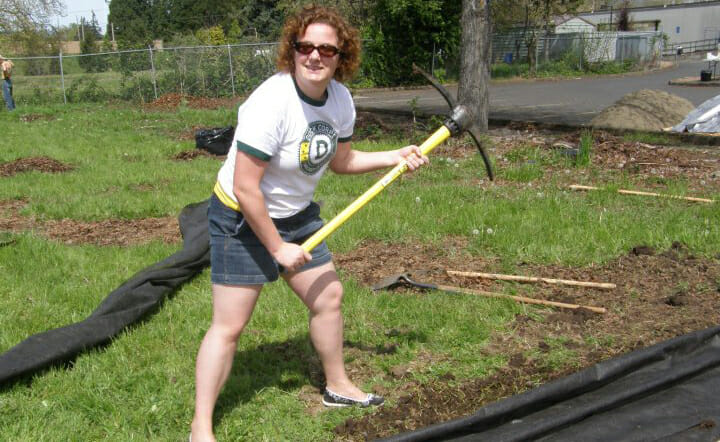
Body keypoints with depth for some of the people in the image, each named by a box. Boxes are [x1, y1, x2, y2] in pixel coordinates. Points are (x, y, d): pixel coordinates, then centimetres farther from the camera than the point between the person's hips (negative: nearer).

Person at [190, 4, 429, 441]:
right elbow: (245, 189, -27)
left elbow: (340, 160, 13)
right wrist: (278, 248, -19)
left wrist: (396, 156, 2)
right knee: (229, 326, -5)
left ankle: (338, 386, 39)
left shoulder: (340, 99, -5)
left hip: (297, 215, 8)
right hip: (242, 220, -8)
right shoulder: (271, 104, -30)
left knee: (329, 296, 16)